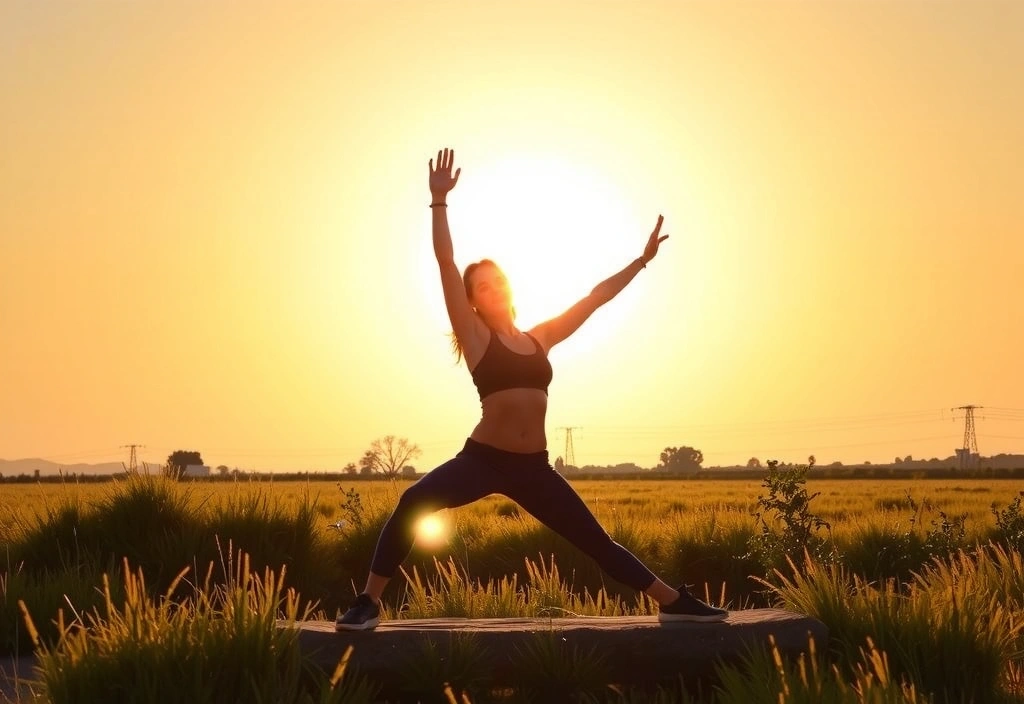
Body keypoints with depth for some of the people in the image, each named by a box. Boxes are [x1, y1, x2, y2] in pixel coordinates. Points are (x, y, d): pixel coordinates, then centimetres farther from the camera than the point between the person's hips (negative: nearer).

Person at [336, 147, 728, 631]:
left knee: (598, 543, 9)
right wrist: (439, 201, -12)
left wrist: (641, 260, 23)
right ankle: (369, 603, -19)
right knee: (412, 505, -28)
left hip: (533, 468, 4)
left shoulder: (539, 338, 15)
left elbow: (596, 297, 22)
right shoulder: (476, 337, 2)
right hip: (482, 458, -4)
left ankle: (674, 602, 17)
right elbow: (445, 262, -6)